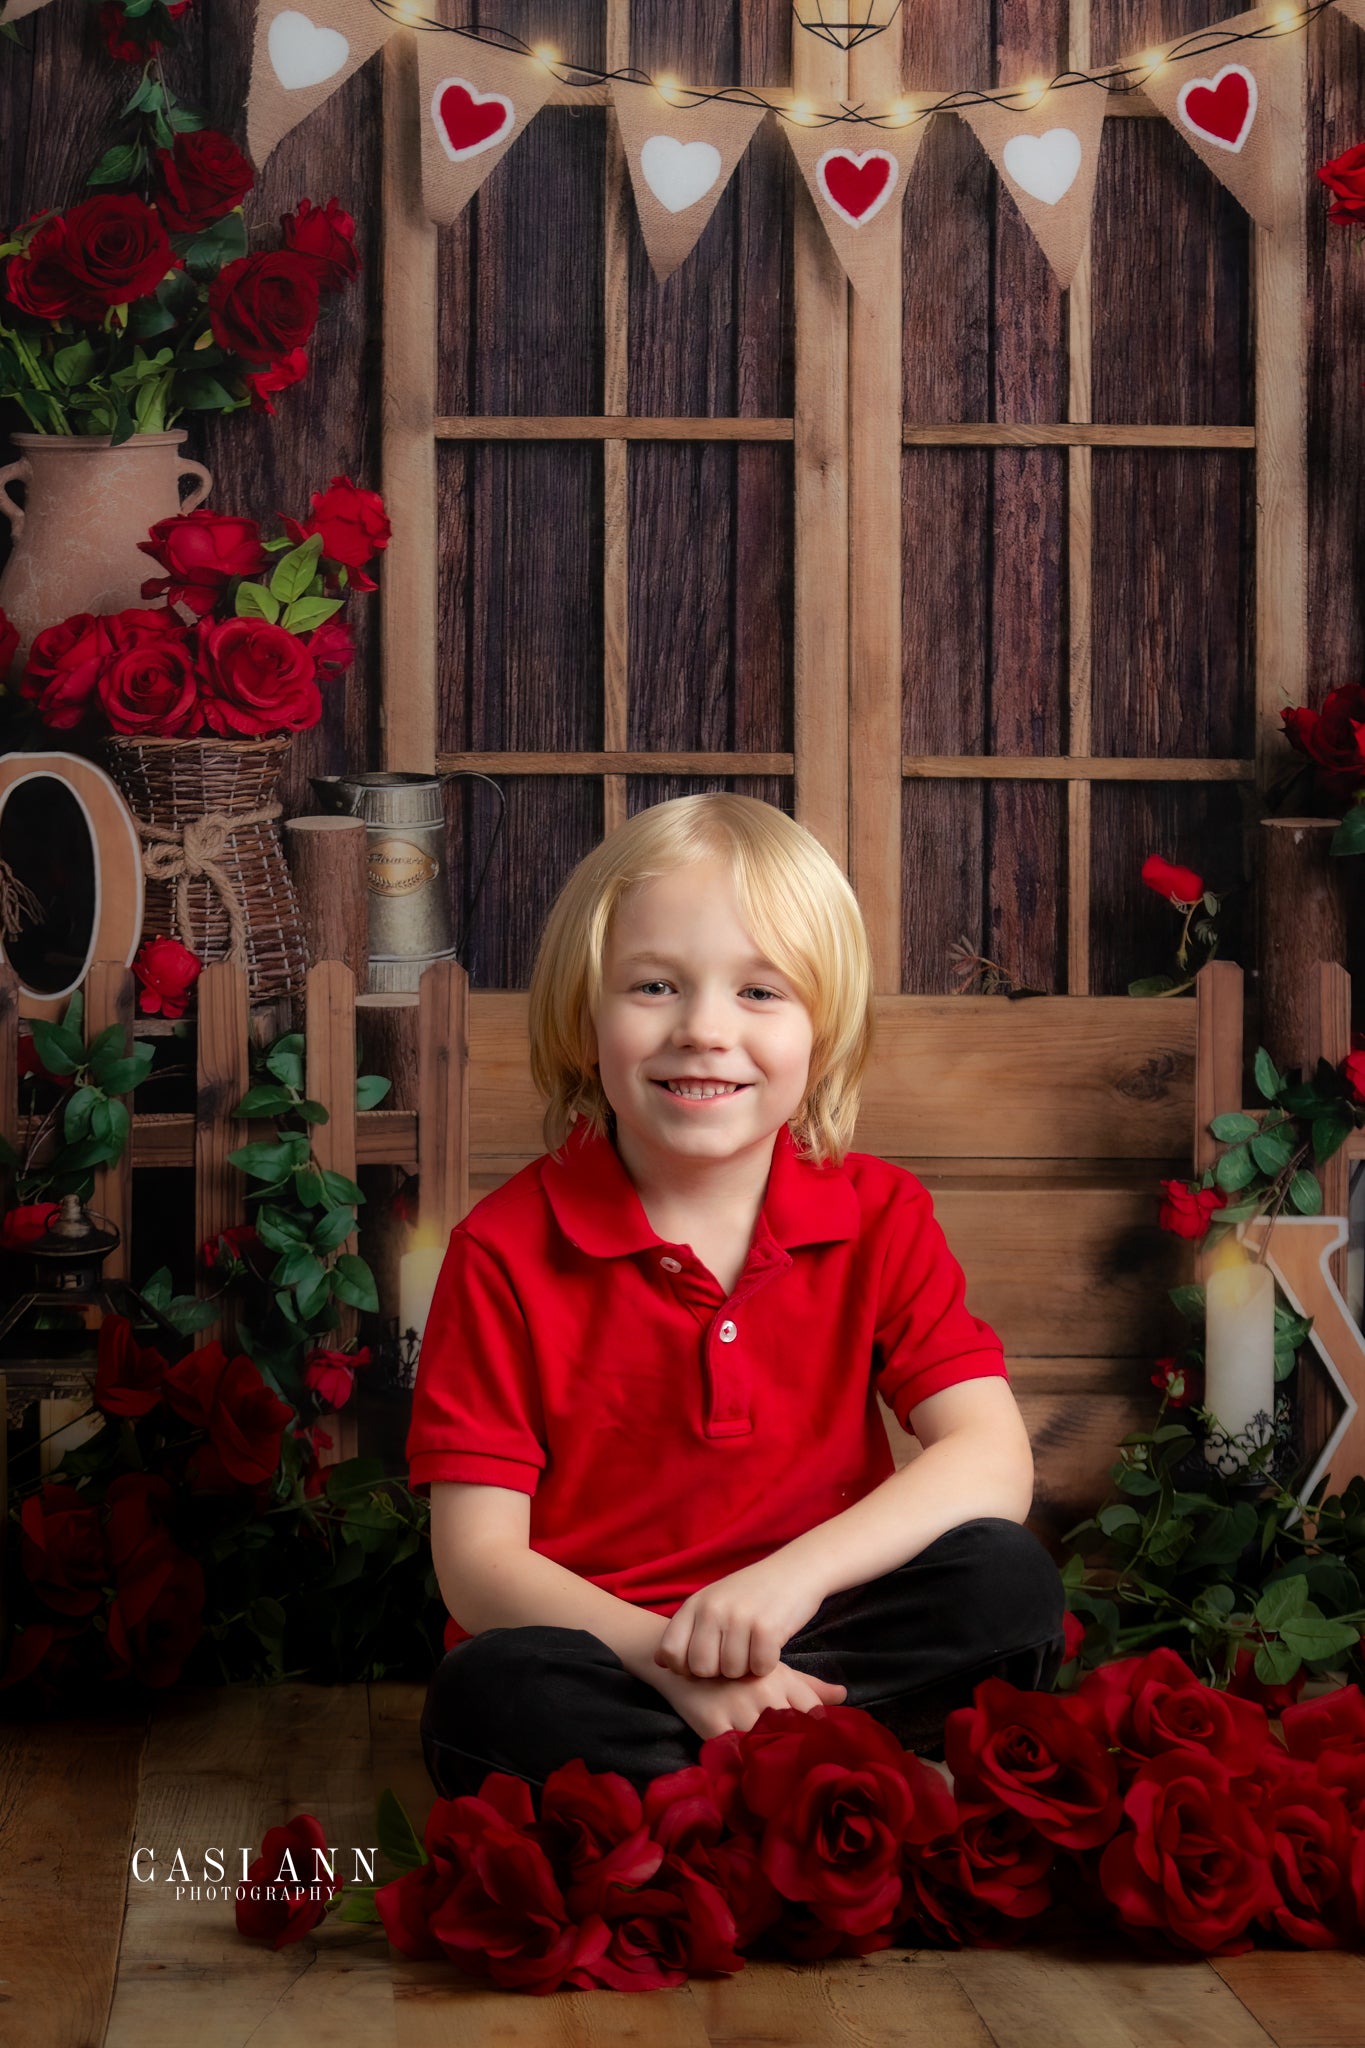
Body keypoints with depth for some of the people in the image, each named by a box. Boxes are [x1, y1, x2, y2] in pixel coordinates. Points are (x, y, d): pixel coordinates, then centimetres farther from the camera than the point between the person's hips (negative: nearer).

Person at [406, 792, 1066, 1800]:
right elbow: (477, 1560, -9)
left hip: (803, 1648, 3)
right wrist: (670, 1658, -26)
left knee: (1006, 1582, -23)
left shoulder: (881, 1215, 2)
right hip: (602, 1653, -2)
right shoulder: (507, 1250, -5)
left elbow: (993, 1461, -10)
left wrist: (792, 1576, -26)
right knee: (485, 1695, -34)